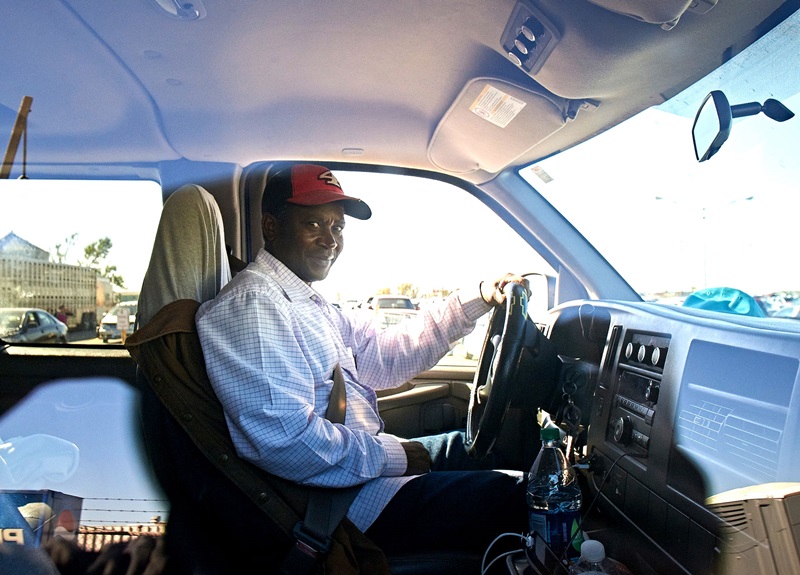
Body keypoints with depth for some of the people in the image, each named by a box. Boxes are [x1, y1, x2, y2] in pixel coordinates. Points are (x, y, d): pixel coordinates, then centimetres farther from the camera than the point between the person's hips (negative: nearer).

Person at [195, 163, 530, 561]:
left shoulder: (308, 302, 13)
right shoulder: (251, 304, -21)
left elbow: (386, 355, 11)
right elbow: (289, 441, -30)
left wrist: (475, 300, 5)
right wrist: (391, 455, -17)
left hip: (370, 461, 11)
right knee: (511, 498, -10)